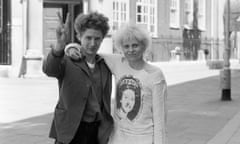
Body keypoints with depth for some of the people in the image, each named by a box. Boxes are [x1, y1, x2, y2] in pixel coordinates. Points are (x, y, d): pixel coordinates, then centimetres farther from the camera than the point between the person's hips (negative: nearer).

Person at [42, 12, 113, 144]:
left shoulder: (105, 65, 8)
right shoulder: (67, 61, -7)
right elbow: (49, 69, -29)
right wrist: (60, 45, -47)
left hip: (98, 133, 4)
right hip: (71, 132, -4)